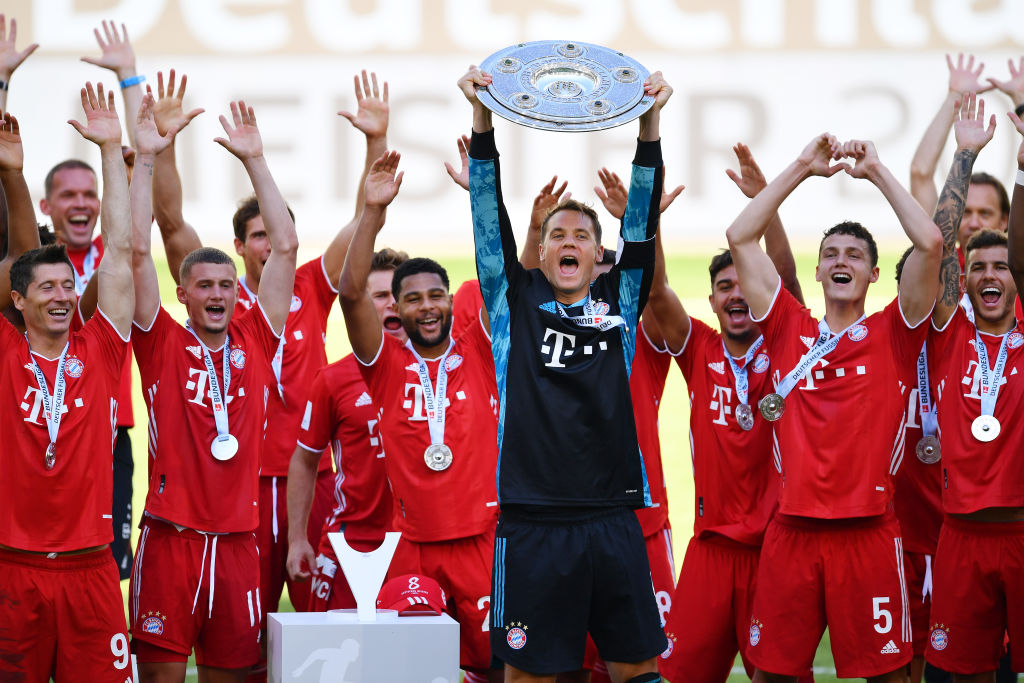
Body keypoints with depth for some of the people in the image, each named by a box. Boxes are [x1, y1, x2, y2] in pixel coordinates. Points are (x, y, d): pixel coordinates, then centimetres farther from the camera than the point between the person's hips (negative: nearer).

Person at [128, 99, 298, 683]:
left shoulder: (255, 341, 10)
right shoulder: (164, 344, 4)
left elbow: (286, 246, 7)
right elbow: (139, 251, -4)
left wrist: (255, 160, 4)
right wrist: (147, 158, -7)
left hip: (237, 540, 3)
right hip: (171, 538, -3)